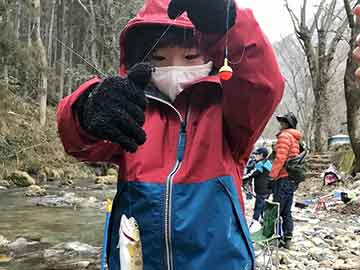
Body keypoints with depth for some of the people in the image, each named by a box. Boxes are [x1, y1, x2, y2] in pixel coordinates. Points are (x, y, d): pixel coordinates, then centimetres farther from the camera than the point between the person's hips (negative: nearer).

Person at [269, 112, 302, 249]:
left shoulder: (284, 136, -10)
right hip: (292, 179, 9)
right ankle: (287, 239, 15)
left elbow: (280, 158, -19)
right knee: (287, 211, 12)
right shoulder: (295, 138, 18)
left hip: (283, 178, -9)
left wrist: (272, 175, -15)